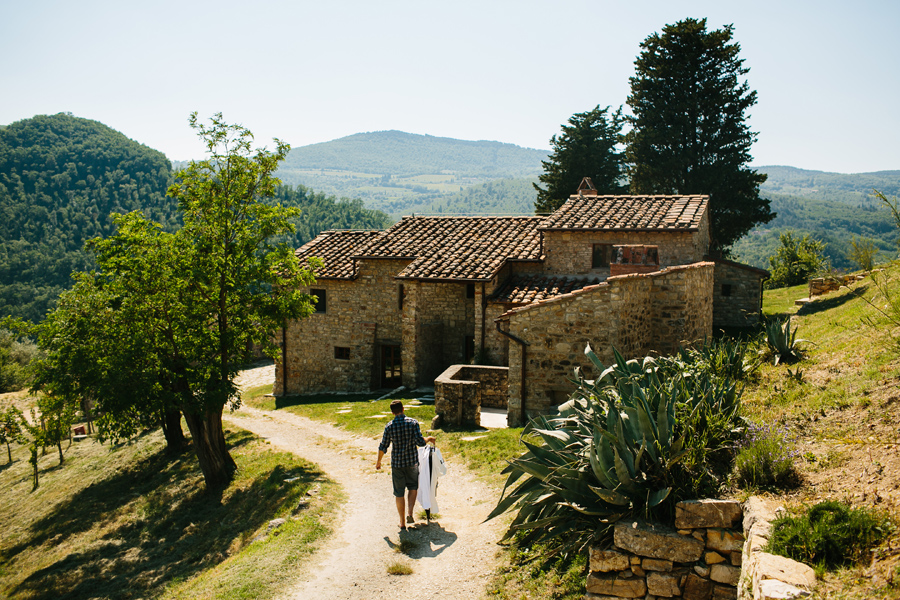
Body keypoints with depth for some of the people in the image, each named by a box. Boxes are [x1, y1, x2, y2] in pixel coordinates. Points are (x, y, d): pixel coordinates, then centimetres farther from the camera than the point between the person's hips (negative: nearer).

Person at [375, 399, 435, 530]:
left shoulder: (389, 426, -7)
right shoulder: (413, 422, -9)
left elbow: (383, 447, -1)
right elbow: (420, 442, -15)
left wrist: (379, 461, 14)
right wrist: (429, 438, 6)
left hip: (397, 463, 0)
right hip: (412, 461, 0)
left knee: (399, 493, 10)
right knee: (413, 487, 22)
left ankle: (402, 522, 17)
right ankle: (410, 514, 6)